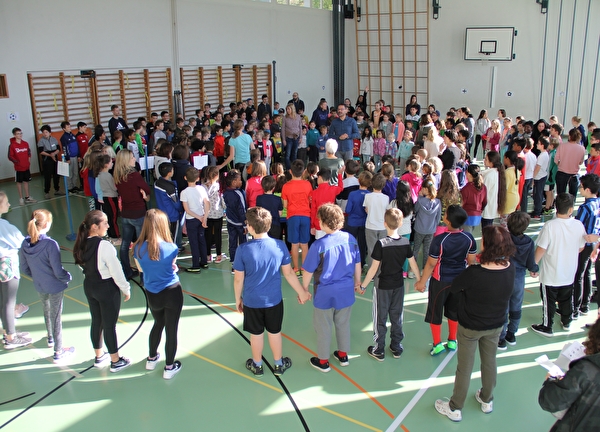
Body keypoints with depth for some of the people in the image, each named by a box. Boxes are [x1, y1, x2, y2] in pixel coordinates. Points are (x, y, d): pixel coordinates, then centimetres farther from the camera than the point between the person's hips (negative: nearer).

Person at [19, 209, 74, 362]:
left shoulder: (25, 243, -10)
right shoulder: (50, 244, -29)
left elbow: (24, 269, 2)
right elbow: (58, 271, -24)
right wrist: (68, 277, -4)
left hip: (39, 286, 6)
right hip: (55, 287, -6)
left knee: (47, 312, 30)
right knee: (56, 317, 9)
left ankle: (51, 339, 54)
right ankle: (58, 352, 24)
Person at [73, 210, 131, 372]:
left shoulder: (82, 244, -5)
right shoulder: (105, 246, -26)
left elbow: (85, 266, 5)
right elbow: (116, 271, -20)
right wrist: (126, 289, -7)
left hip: (89, 286, 7)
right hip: (107, 288, -7)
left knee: (96, 322, 21)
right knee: (109, 325, 7)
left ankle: (99, 356, 39)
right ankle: (116, 361, 24)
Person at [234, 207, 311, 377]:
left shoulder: (243, 249, -19)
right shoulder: (280, 245, -14)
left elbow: (238, 279, -10)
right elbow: (288, 273, -6)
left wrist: (238, 299, 6)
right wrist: (301, 292, 8)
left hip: (252, 301, -1)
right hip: (274, 300, 1)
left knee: (256, 333, 17)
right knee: (275, 332, 19)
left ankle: (257, 365, 37)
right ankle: (279, 364, 36)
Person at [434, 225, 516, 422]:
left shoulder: (473, 273, -33)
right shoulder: (510, 269, -17)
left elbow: (454, 288, -17)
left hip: (470, 327, -4)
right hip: (496, 325, 5)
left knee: (465, 367, 12)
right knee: (489, 362, 25)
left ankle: (455, 408, 29)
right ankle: (487, 400, 46)